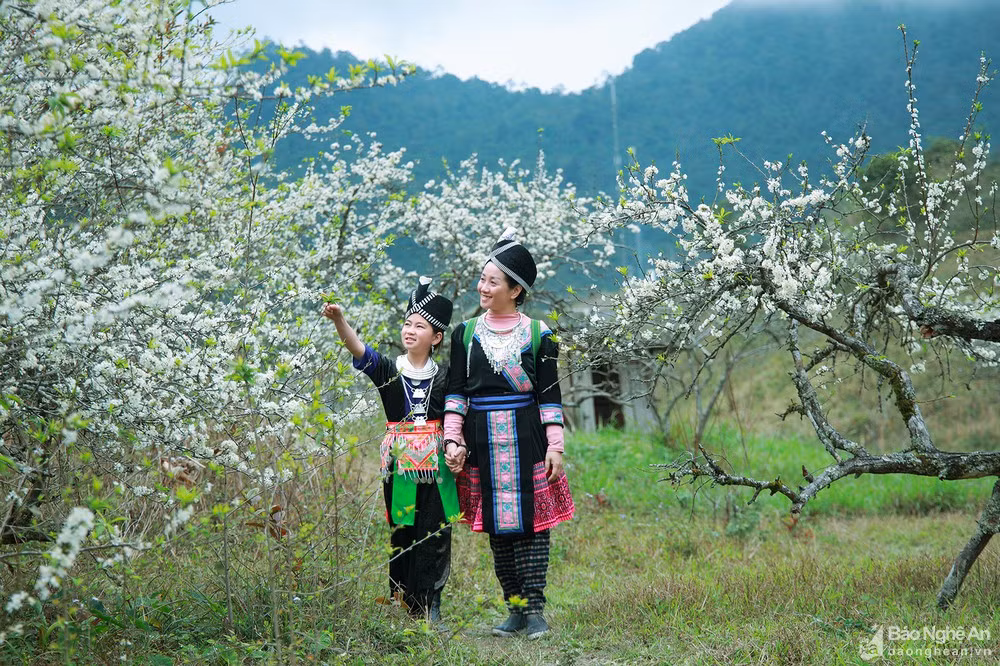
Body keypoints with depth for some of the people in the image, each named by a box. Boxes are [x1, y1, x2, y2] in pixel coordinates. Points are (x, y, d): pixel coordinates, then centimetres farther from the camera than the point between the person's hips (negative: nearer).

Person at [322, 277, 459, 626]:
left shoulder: (444, 376, 4)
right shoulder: (388, 370, 1)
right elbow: (357, 348, -15)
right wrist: (339, 319, -32)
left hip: (435, 466, 0)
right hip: (398, 462, 0)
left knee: (434, 535, 0)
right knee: (401, 534, 4)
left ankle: (429, 606, 6)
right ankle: (402, 604, 13)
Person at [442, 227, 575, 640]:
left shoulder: (537, 334, 2)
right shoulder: (465, 333, 8)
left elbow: (550, 395, 2)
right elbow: (456, 393, 7)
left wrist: (555, 447, -4)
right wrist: (452, 441, -1)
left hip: (526, 442, -2)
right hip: (482, 444, 2)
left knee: (530, 524, -4)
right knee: (497, 527, 6)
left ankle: (535, 611, 2)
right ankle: (516, 609, 15)